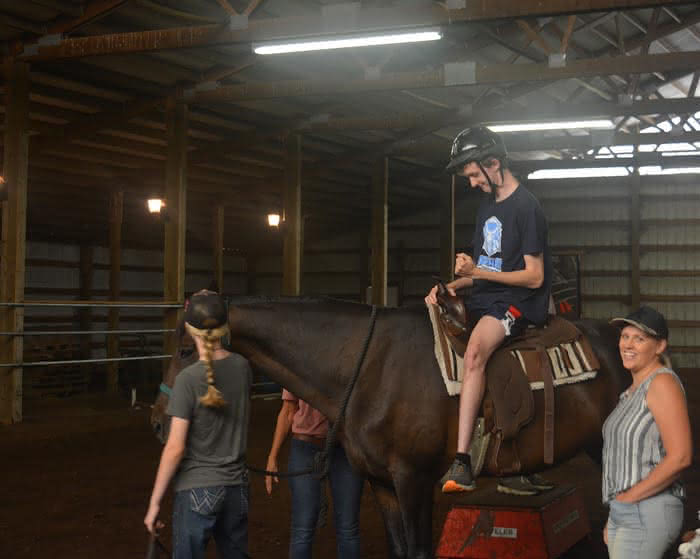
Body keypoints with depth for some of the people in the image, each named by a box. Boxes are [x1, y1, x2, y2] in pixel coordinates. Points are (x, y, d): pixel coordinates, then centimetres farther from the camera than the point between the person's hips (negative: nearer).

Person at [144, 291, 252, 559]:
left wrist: (154, 502, -10)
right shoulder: (242, 367, -1)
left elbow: (175, 448, -17)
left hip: (197, 489, -5)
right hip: (237, 487, 6)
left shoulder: (188, 378, -17)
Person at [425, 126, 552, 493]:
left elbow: (534, 277, -13)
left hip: (517, 302, -10)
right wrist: (451, 286, 2)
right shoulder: (487, 206, 17)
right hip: (483, 298, 10)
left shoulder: (525, 207, -10)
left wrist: (478, 272, -21)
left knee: (475, 350, -35)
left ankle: (462, 462, -40)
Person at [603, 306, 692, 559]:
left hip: (647, 512, -9)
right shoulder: (633, 390, 15)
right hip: (621, 510, 9)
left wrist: (630, 495, -15)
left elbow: (680, 457, -21)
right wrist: (613, 519, 16)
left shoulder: (662, 383, -12)